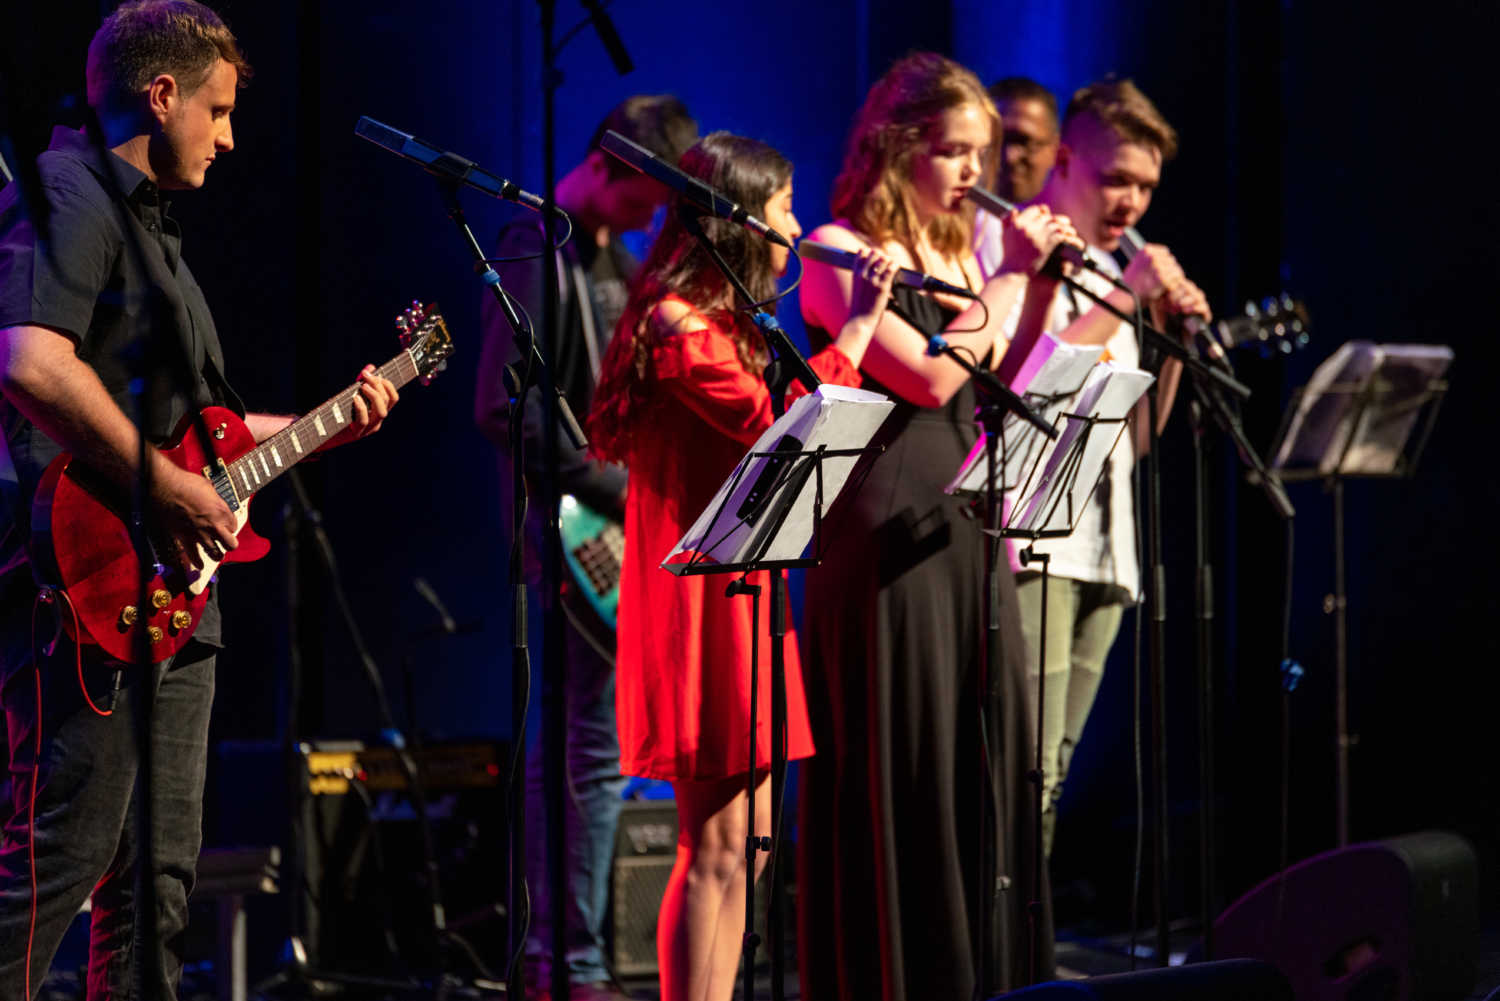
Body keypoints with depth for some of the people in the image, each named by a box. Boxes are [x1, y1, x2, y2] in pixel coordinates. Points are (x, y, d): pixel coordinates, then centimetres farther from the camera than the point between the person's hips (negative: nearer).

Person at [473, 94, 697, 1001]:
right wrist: (617, 491, -19)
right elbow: (505, 412, -21)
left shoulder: (610, 255, 17)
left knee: (564, 739, 12)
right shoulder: (538, 259, -13)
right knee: (598, 745, -10)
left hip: (612, 521, 10)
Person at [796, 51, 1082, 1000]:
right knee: (897, 782, -4)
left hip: (969, 539, 7)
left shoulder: (961, 252, 16)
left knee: (984, 776, 7)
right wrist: (1012, 276, -9)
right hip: (884, 542, -7)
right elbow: (929, 376, -18)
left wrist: (1039, 290, 6)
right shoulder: (838, 253, -6)